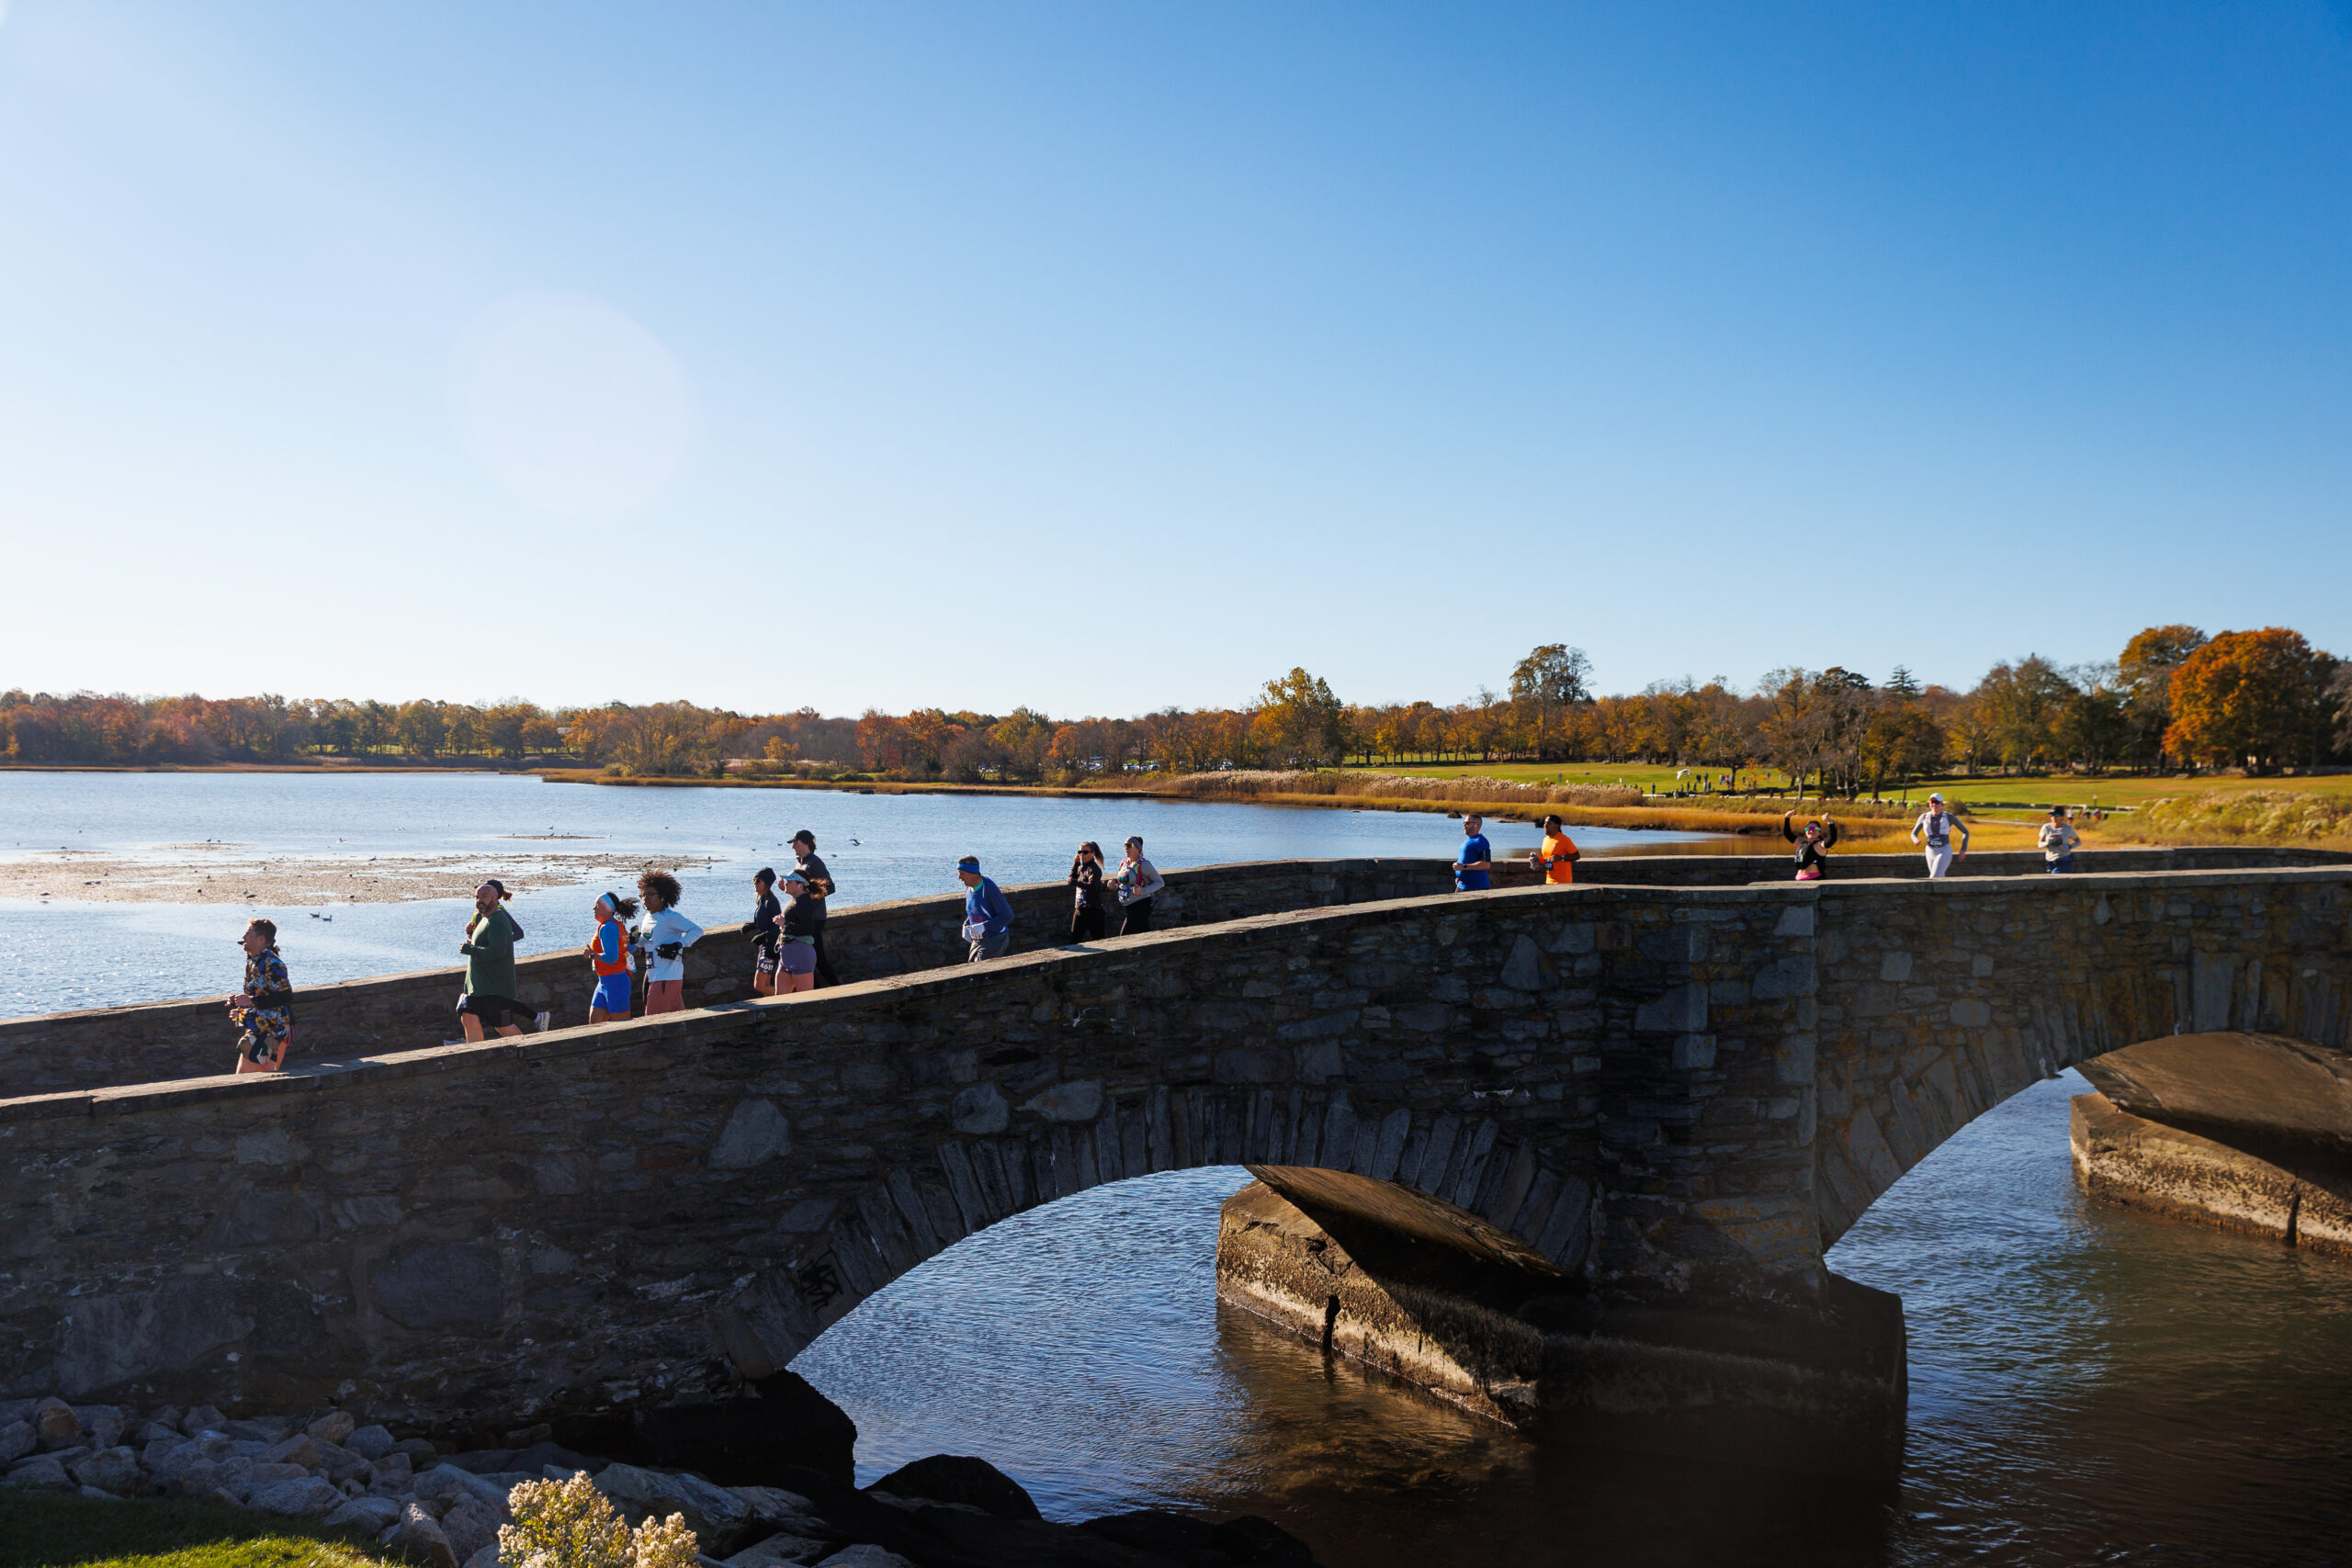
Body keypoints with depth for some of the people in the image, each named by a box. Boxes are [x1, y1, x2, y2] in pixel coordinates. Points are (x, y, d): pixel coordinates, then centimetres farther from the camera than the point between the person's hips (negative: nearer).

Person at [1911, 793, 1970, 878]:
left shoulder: (1949, 817, -7)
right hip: (1931, 852, 4)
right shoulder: (1924, 817, 0)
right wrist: (1916, 840, -15)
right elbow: (1914, 834, 9)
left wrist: (1963, 850, -5)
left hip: (1945, 852, -4)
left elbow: (1965, 832, 4)